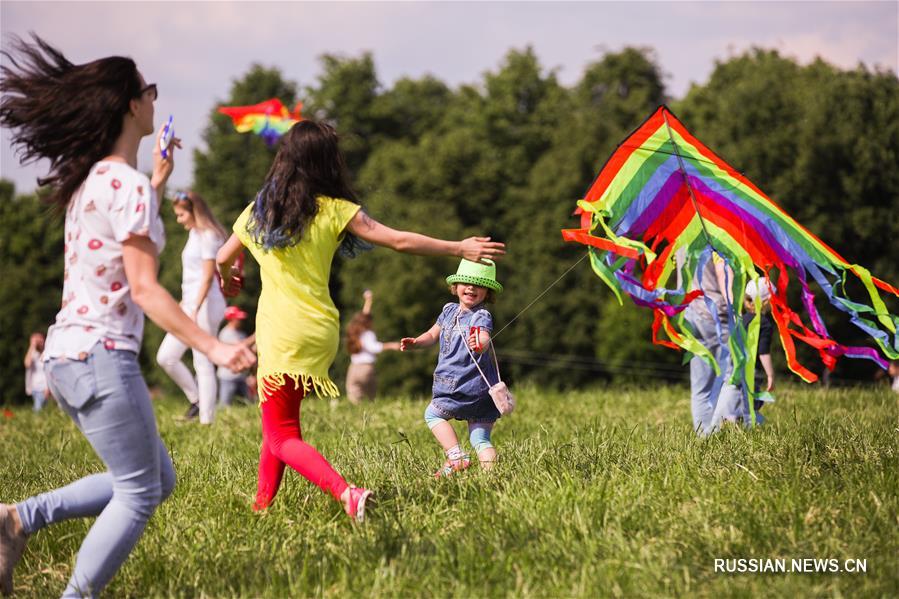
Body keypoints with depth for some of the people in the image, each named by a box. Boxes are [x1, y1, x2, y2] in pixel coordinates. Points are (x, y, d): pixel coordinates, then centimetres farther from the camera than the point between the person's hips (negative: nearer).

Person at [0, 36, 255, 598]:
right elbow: (144, 289, -19)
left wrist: (160, 181, 34)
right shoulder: (129, 186, -14)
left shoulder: (91, 178, 13)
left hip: (69, 355, 9)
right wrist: (212, 346, -22)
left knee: (159, 480, 16)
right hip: (102, 358, -9)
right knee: (139, 493, 1)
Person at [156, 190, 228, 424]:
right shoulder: (194, 234, 16)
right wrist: (184, 302, 19)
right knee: (165, 357, 6)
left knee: (203, 364, -6)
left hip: (205, 305, -9)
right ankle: (196, 400, 18)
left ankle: (206, 420, -2)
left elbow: (208, 276, -16)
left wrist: (195, 309, -20)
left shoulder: (208, 236, -11)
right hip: (190, 304, 9)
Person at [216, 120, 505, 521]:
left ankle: (345, 492, -24)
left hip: (280, 334, -2)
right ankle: (262, 504, 22)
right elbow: (399, 241, -6)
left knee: (282, 438, -1)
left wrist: (228, 281, 44)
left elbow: (223, 259, 20)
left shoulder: (257, 211, 4)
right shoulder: (333, 210, -2)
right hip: (320, 333, 2)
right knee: (280, 421, 23)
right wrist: (460, 248, 4)